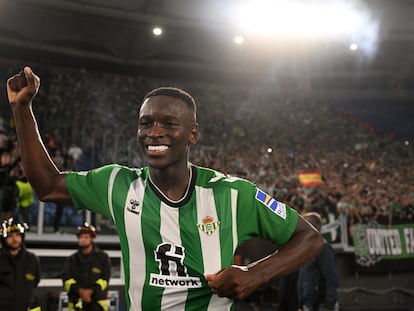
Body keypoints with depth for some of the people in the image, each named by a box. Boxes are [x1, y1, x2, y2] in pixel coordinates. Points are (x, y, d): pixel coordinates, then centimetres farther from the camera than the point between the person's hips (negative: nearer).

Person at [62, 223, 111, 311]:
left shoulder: (103, 257, 6)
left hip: (97, 303, -1)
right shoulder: (72, 260, 10)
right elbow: (67, 280, 1)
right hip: (77, 303, 1)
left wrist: (91, 291, -14)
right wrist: (80, 290, -16)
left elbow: (104, 279, -1)